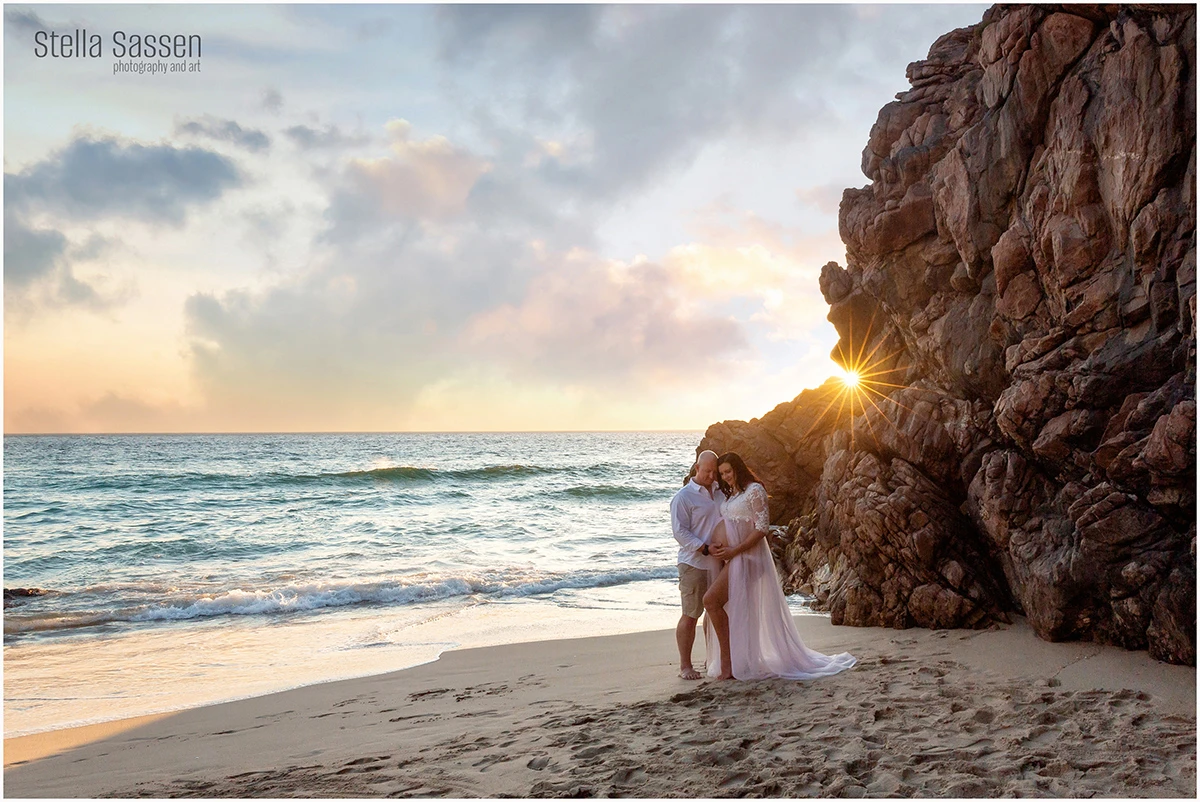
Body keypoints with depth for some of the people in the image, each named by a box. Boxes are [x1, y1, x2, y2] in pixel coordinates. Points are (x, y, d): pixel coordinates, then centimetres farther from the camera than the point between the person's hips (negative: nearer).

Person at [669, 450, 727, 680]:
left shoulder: (720, 492, 14)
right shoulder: (684, 496, -6)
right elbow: (680, 531, -11)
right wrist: (706, 549, -20)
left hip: (719, 563, 6)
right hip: (694, 564, -6)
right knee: (690, 615, -3)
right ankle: (685, 665, 6)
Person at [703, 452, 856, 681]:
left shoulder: (754, 490, -6)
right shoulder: (728, 494, 19)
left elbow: (762, 527, -13)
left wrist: (735, 550, -18)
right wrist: (714, 545, 1)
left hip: (746, 557, -9)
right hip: (731, 559, 9)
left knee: (711, 600, -19)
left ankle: (727, 661, -13)